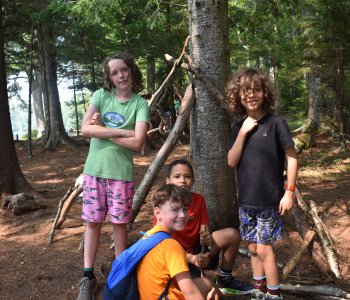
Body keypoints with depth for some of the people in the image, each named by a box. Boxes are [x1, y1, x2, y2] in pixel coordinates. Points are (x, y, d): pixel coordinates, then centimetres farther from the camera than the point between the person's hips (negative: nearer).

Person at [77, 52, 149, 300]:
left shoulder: (140, 104, -5)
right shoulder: (101, 95, 2)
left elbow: (137, 143, -17)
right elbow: (86, 129, -11)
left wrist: (102, 131, -12)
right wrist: (120, 131, -15)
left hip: (121, 173, -2)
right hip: (94, 170, 2)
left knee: (119, 222, 6)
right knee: (93, 221, 8)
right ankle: (88, 276, 21)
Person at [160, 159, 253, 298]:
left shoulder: (199, 200, -6)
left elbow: (204, 231, -4)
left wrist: (206, 238, -29)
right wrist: (192, 259, -35)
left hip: (195, 248, 6)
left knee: (232, 235, -8)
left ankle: (225, 279, 13)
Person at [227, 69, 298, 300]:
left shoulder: (276, 123, -8)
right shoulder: (238, 127, 5)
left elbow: (292, 158, -6)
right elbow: (232, 162, -3)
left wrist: (289, 191, -11)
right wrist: (243, 133, -12)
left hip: (270, 199, -4)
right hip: (246, 199, 5)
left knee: (264, 248, -2)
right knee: (254, 248, 13)